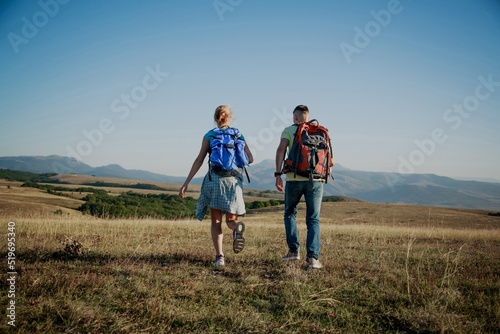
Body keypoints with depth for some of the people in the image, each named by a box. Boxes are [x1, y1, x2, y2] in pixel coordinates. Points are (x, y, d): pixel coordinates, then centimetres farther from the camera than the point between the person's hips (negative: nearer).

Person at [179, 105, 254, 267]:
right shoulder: (239, 135, 11)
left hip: (215, 178, -1)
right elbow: (250, 159, 7)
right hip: (235, 179, 2)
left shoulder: (209, 135, 4)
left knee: (216, 221, 7)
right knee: (231, 219, 11)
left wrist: (186, 183, -1)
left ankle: (219, 256, -8)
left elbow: (199, 160, -2)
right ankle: (238, 228, -27)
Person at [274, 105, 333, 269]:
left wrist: (278, 174, -9)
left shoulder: (289, 130, 7)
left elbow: (281, 149, -11)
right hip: (315, 180, 1)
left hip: (294, 179, -1)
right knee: (313, 220, 7)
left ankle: (294, 250, 12)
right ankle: (313, 257, -4)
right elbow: (331, 161, 10)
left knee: (290, 214, 20)